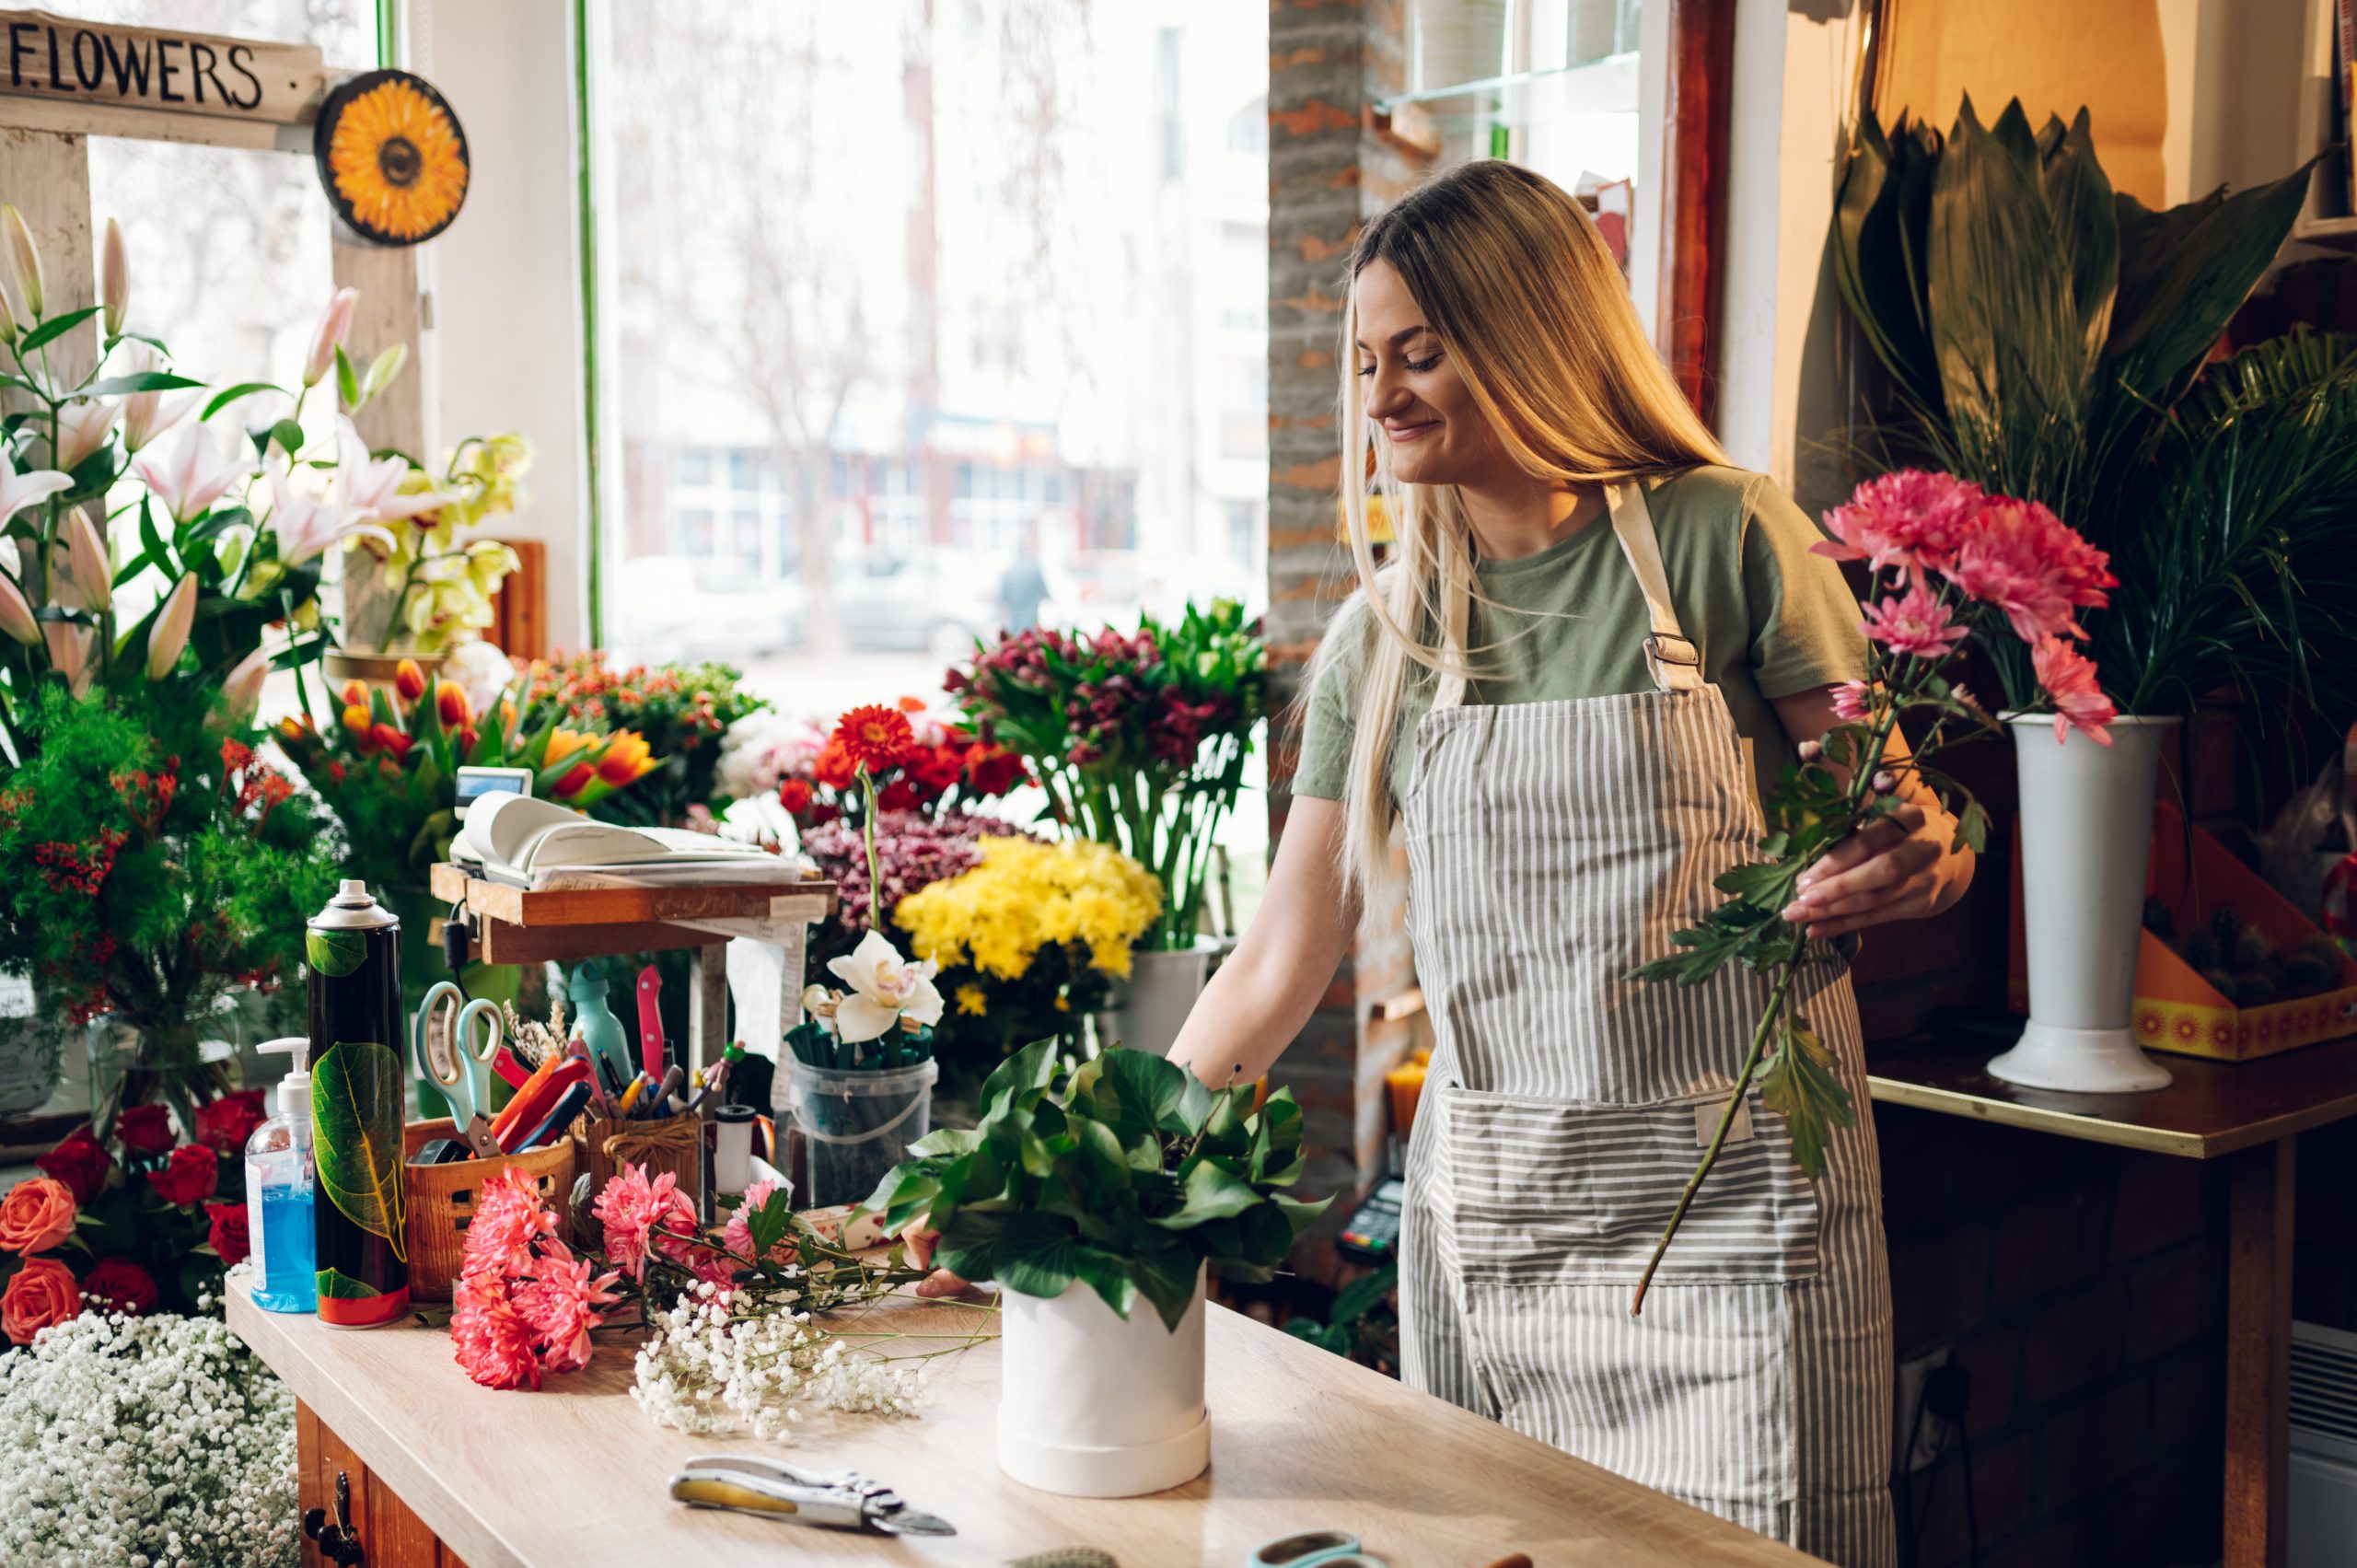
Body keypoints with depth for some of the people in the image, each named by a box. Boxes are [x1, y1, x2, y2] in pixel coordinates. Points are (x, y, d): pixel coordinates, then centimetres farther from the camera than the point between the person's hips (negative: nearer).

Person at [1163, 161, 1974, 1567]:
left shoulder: (1727, 539, -5)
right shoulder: (1381, 633, 6)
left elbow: (1904, 820, 0)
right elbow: (1280, 963, 8)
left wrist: (1914, 862, -23)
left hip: (1734, 1190, -3)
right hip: (1485, 1210, 3)